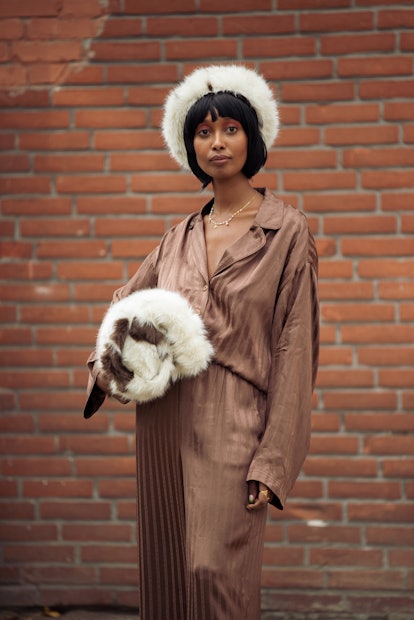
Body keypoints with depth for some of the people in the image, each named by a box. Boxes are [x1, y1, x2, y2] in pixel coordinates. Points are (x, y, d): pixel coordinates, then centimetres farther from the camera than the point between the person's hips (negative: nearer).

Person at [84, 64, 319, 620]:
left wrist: (273, 461, -12)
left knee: (214, 571, -15)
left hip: (233, 426, -5)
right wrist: (107, 364, 5)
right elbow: (125, 304, 27)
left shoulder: (286, 231, -1)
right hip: (165, 421, 5)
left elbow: (293, 349, -6)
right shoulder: (180, 239, 13)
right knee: (166, 573, 8)